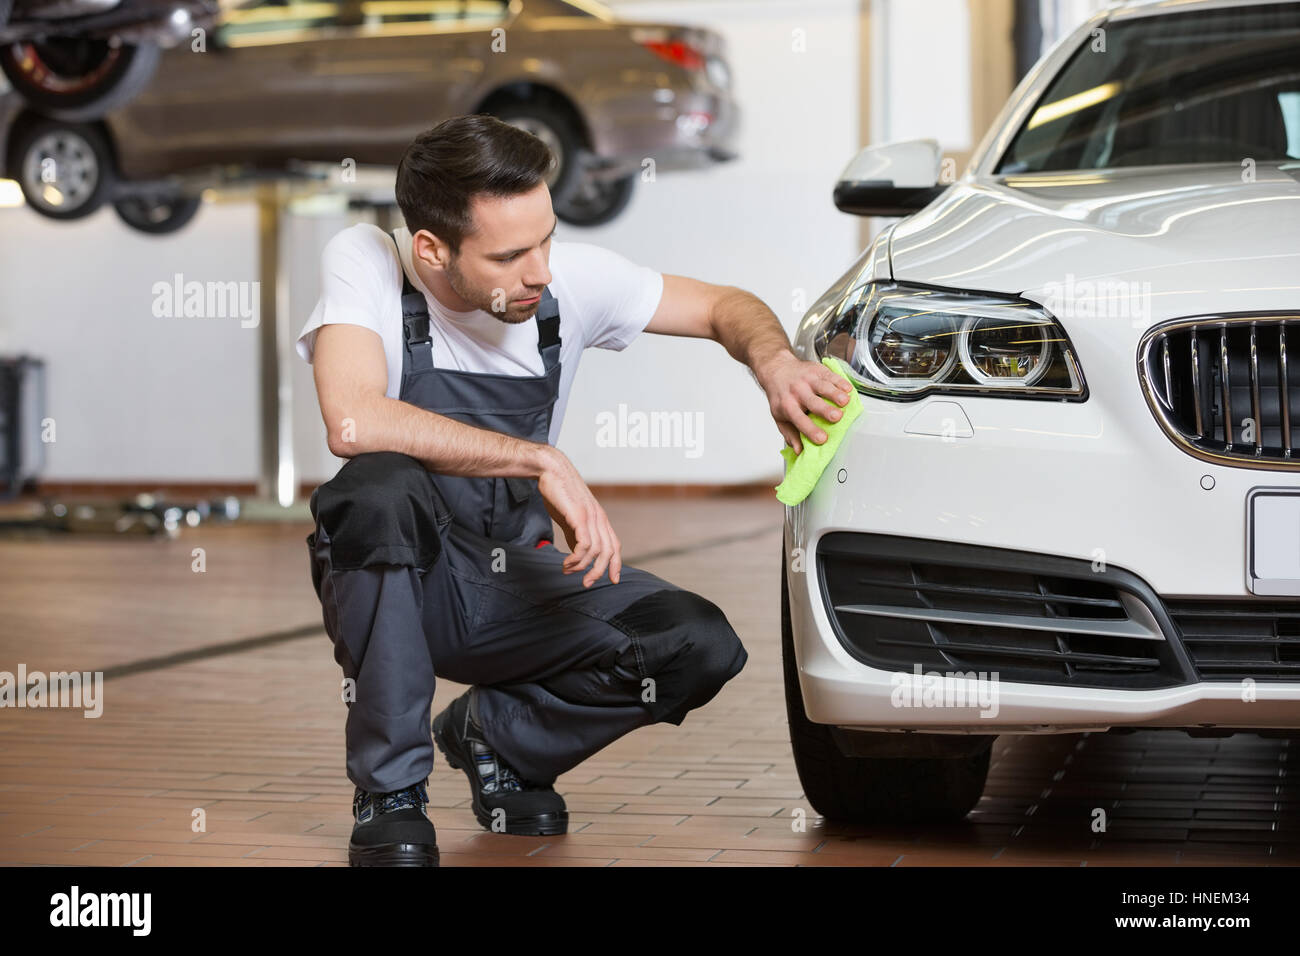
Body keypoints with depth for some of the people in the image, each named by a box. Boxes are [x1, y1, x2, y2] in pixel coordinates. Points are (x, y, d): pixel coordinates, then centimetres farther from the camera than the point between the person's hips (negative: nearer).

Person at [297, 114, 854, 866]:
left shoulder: (569, 279, -8)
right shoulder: (366, 263, -19)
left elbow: (725, 307, 4)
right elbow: (354, 423, -35)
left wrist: (776, 364, -20)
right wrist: (543, 462, -35)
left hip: (512, 583, 4)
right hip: (392, 581, -3)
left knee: (702, 647, -19)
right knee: (381, 487, -38)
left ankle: (496, 732, 10)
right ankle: (389, 793, -19)